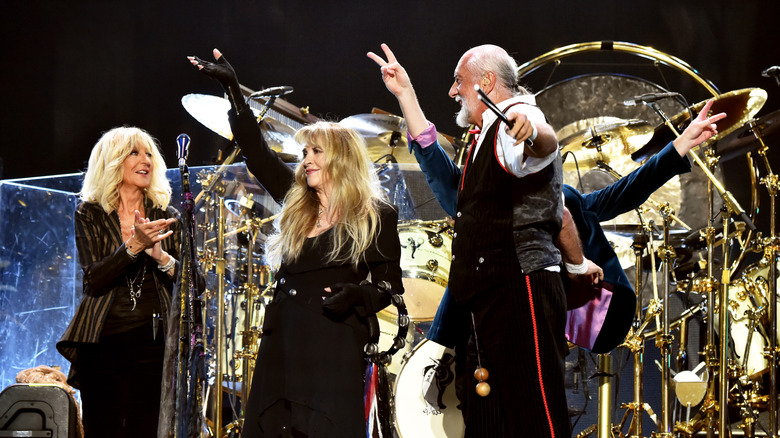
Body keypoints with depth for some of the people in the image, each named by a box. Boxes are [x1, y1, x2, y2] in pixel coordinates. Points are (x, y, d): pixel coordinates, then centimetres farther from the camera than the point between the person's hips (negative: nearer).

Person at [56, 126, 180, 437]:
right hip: (103, 340, -1)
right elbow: (94, 280, -6)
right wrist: (134, 245, -19)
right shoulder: (90, 214, 5)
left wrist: (160, 256, -11)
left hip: (153, 342, 1)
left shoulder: (166, 216, 11)